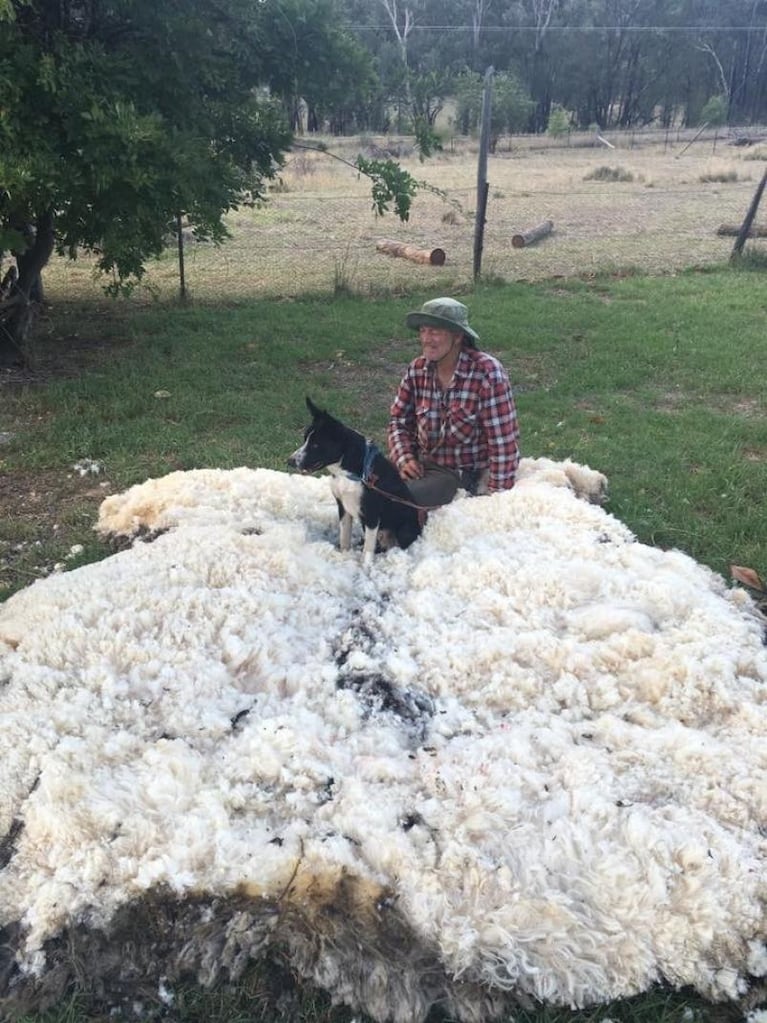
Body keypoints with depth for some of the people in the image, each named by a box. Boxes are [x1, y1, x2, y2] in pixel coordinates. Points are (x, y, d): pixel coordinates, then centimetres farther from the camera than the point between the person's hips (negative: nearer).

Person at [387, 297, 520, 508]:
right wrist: (404, 459, -8)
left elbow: (503, 443, -16)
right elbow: (399, 420, 10)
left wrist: (496, 496, -16)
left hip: (465, 474, -6)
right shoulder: (417, 369, -1)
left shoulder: (487, 373, -17)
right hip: (422, 465, 6)